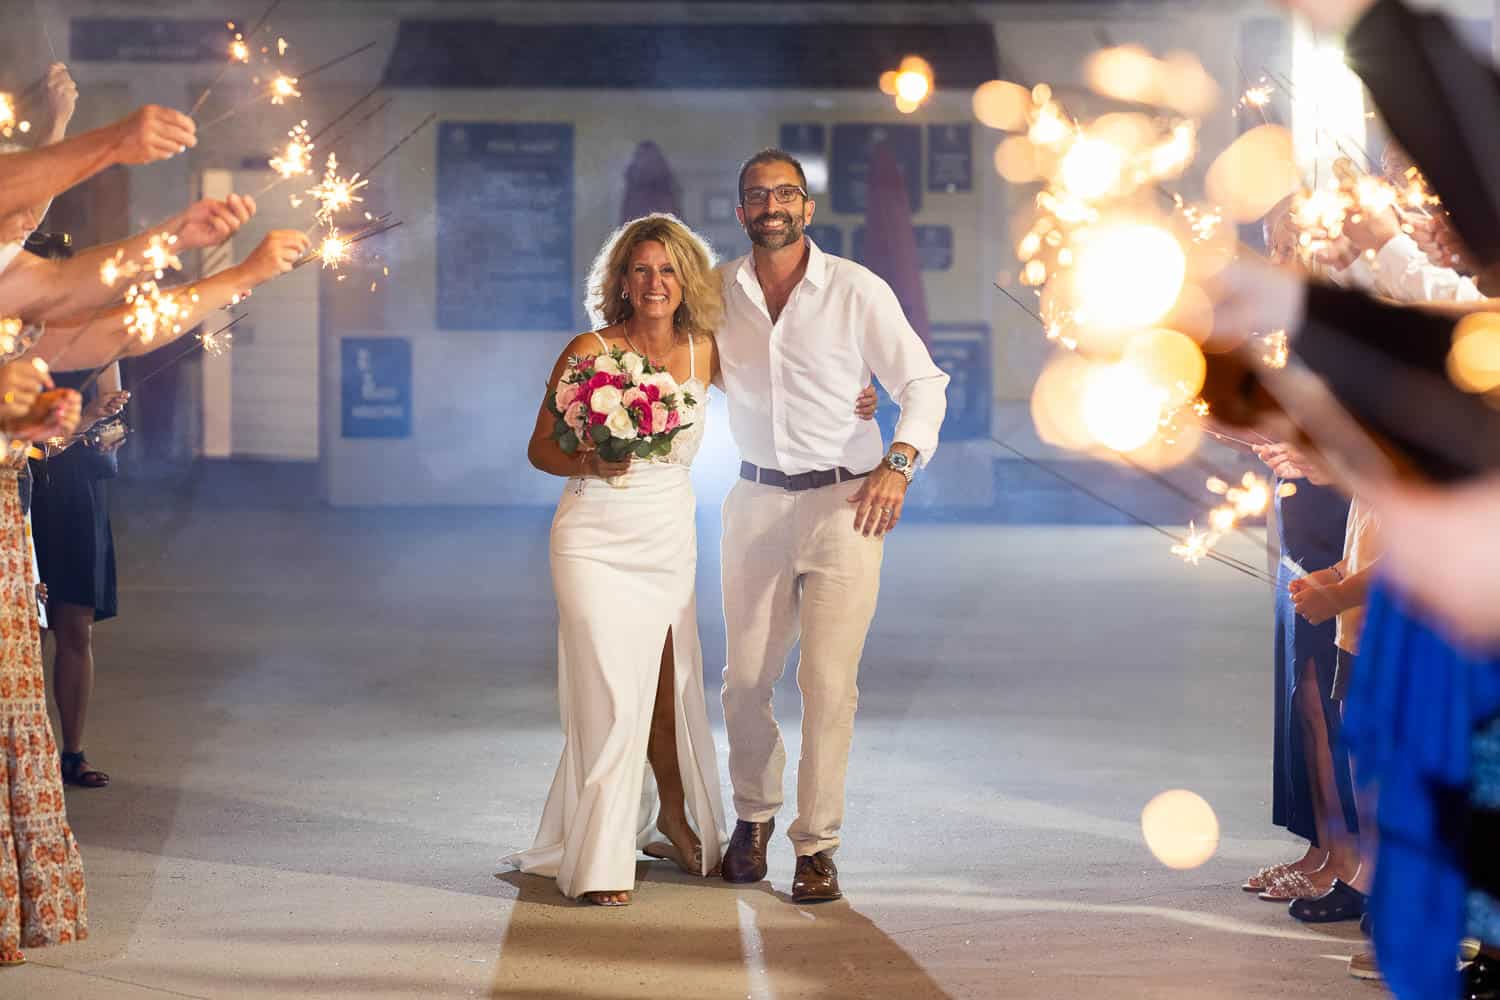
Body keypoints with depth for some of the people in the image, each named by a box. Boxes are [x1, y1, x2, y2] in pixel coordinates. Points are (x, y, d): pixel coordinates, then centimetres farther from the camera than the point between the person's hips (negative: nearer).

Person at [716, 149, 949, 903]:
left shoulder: (858, 291, -6)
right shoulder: (719, 293, 4)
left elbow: (924, 384, -6)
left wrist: (898, 463, -20)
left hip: (845, 502, -3)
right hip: (757, 501, 3)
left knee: (828, 683, -7)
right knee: (745, 678, 7)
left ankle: (817, 845, 3)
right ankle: (753, 815, 30)